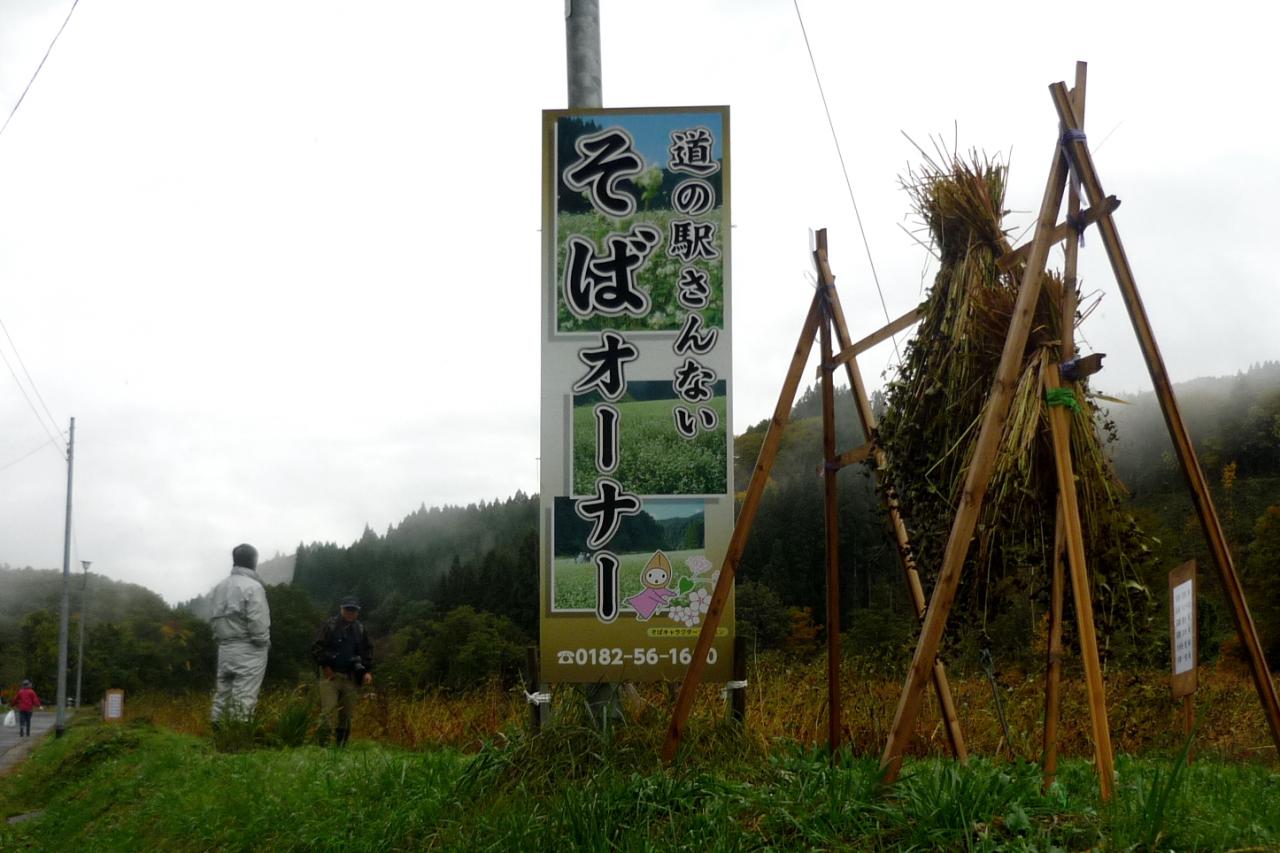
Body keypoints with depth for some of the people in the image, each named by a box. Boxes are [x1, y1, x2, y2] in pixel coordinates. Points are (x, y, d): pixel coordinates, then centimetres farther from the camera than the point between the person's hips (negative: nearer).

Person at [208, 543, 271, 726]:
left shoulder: (221, 587, 10)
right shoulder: (253, 586, -13)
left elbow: (215, 617, 7)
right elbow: (257, 622, -17)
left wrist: (220, 637, 12)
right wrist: (263, 642, -5)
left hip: (225, 647, 7)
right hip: (248, 649, -7)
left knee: (223, 691, 12)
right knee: (244, 695, -6)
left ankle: (218, 728, 13)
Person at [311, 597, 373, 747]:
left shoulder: (360, 629, 12)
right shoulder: (330, 625, -2)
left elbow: (367, 652, 17)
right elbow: (317, 647, -4)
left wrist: (368, 671, 5)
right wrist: (324, 666, -10)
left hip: (350, 677, 4)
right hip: (330, 675, -4)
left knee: (347, 714, 6)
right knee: (327, 711, -13)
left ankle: (341, 744, 14)